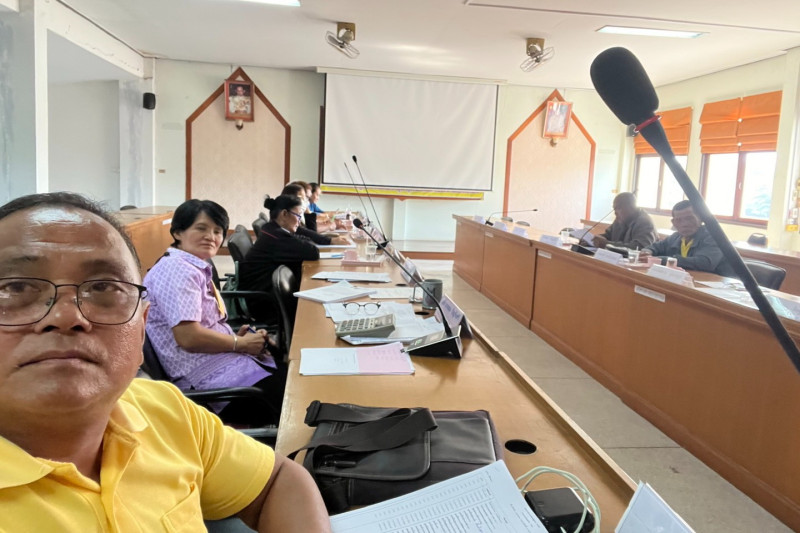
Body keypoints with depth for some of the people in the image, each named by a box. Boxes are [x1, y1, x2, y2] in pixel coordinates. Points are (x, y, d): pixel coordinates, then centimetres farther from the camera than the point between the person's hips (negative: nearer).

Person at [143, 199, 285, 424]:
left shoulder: (197, 268, 14)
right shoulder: (178, 270, -16)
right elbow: (189, 337, -24)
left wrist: (235, 337, 3)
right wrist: (241, 344, -13)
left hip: (221, 359, 10)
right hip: (205, 374, -10)